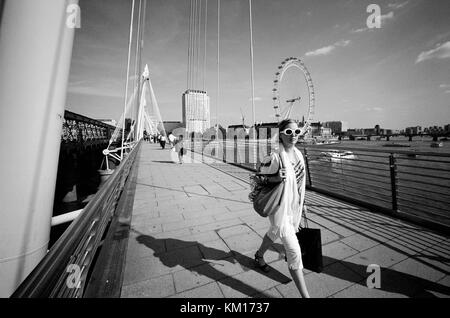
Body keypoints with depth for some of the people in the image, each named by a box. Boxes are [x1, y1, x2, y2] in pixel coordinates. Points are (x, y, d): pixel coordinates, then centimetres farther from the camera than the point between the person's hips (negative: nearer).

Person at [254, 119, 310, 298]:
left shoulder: (298, 154, -1)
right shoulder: (274, 157, -23)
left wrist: (301, 205, 17)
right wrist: (275, 178, -27)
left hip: (294, 207, 8)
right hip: (279, 208, -8)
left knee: (274, 233, 29)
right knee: (294, 252, 0)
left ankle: (259, 256, 58)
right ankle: (305, 295, 22)